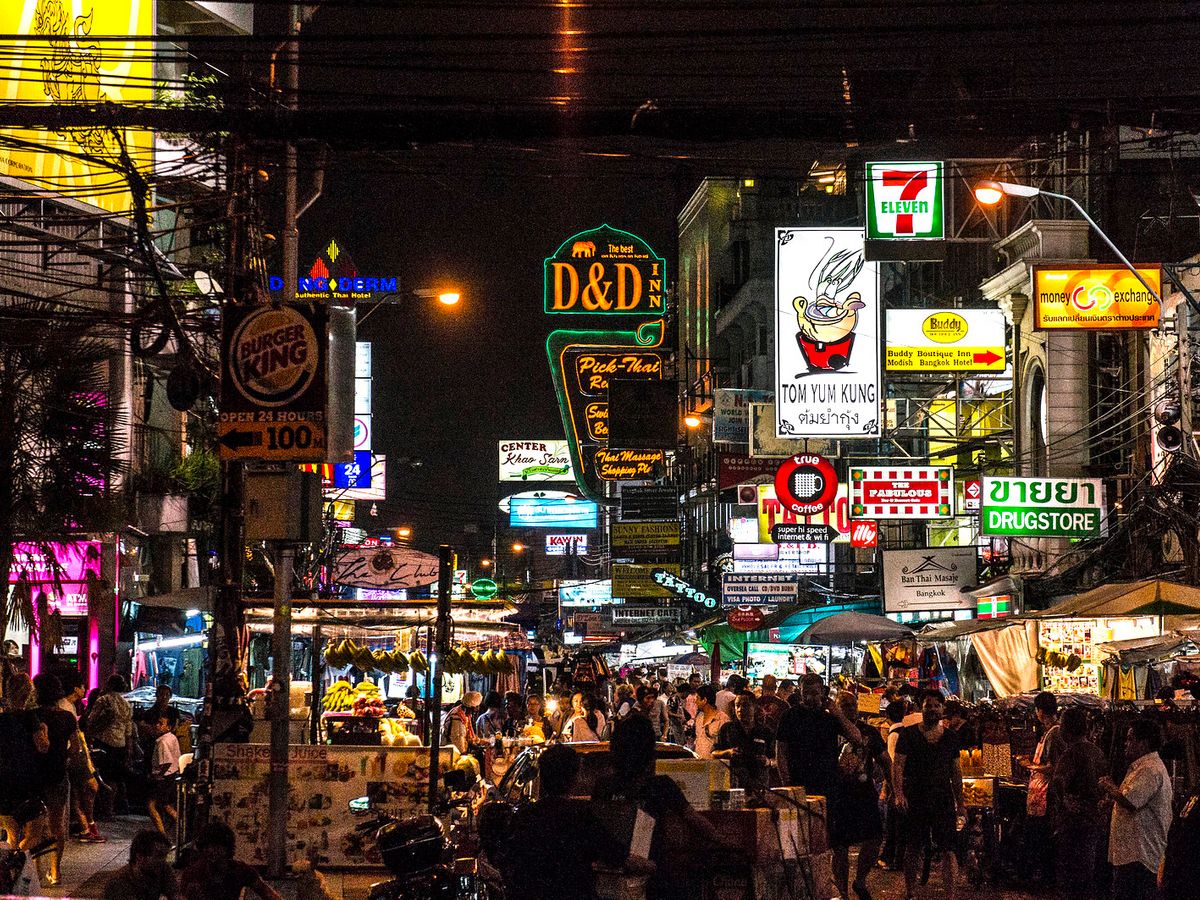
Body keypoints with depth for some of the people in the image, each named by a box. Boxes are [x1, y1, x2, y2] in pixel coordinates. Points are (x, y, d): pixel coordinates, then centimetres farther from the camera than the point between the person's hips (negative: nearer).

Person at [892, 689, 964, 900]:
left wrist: (960, 802, 14)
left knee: (948, 851, -6)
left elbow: (956, 771, 16)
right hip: (915, 801, -2)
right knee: (913, 849, 6)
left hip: (943, 799, 2)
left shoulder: (950, 737, 11)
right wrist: (899, 793, -18)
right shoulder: (909, 734, 2)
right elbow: (897, 765, -4)